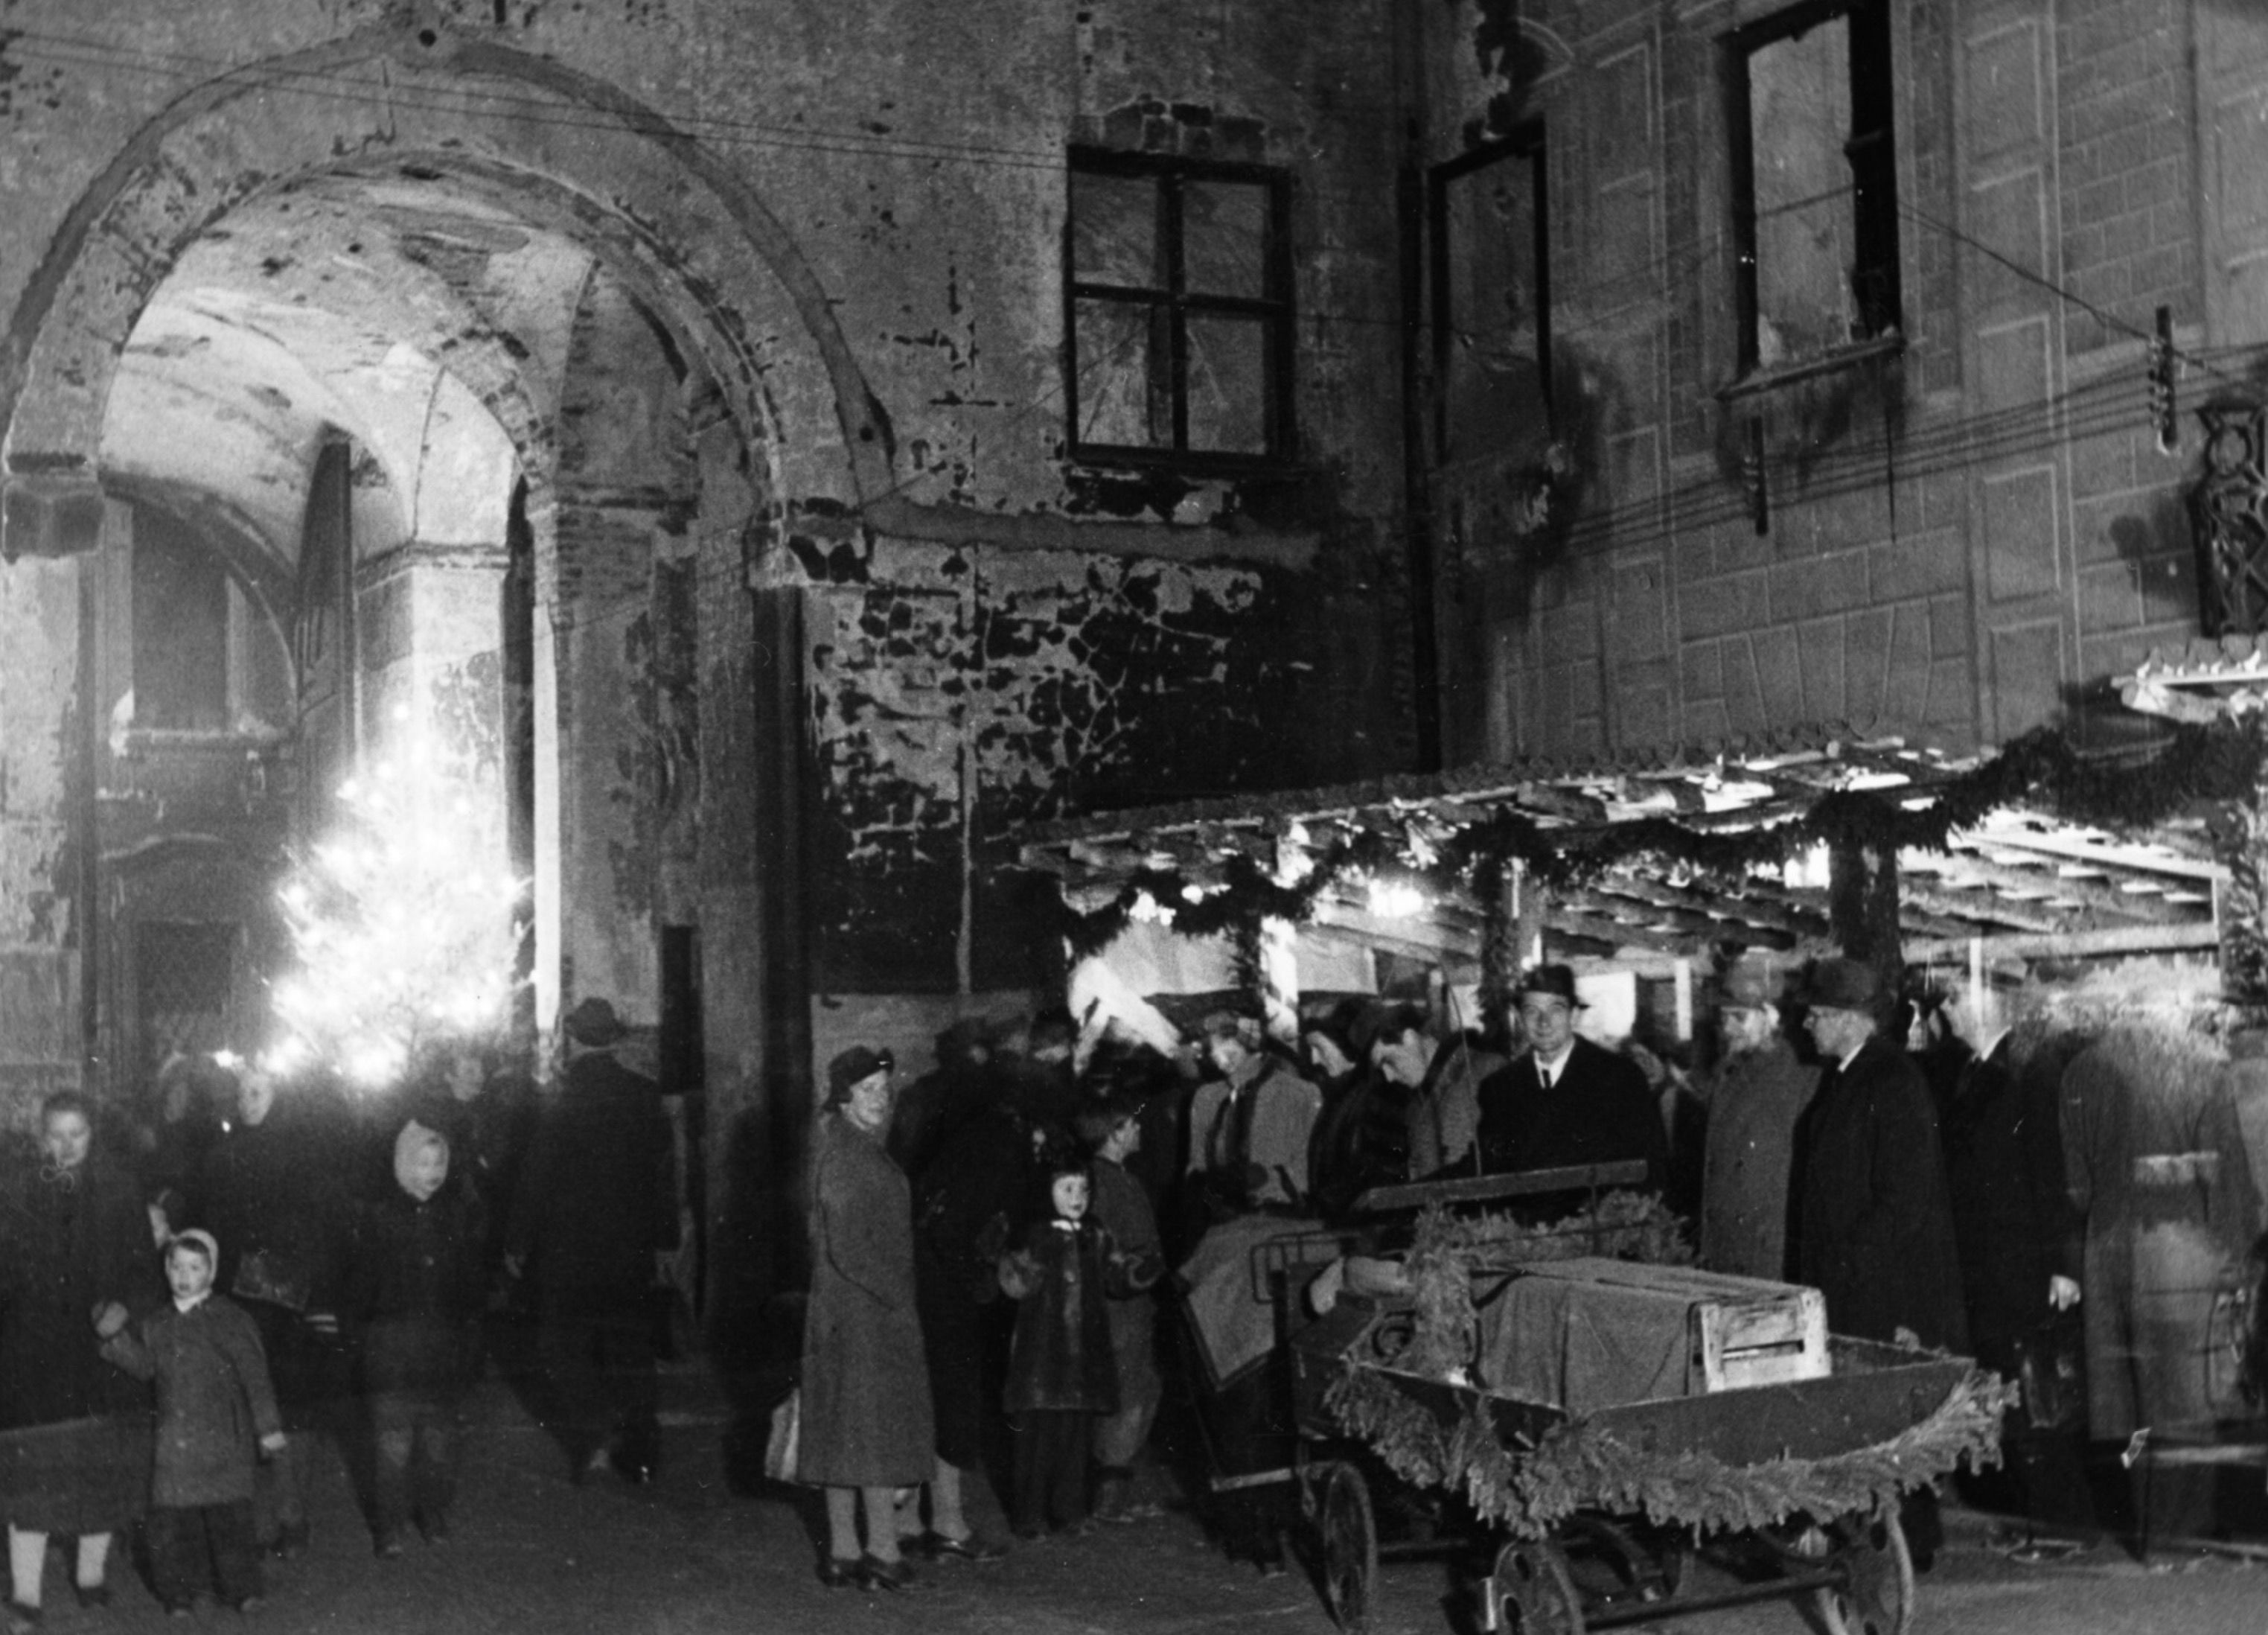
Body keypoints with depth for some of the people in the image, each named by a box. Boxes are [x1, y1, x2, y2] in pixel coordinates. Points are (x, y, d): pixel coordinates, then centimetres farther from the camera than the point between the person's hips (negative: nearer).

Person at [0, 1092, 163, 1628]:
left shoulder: (119, 1191, 3)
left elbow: (144, 1270, 3)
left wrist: (123, 1307, -13)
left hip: (103, 1348, 0)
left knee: (103, 1467, 6)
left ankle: (91, 1573, 22)